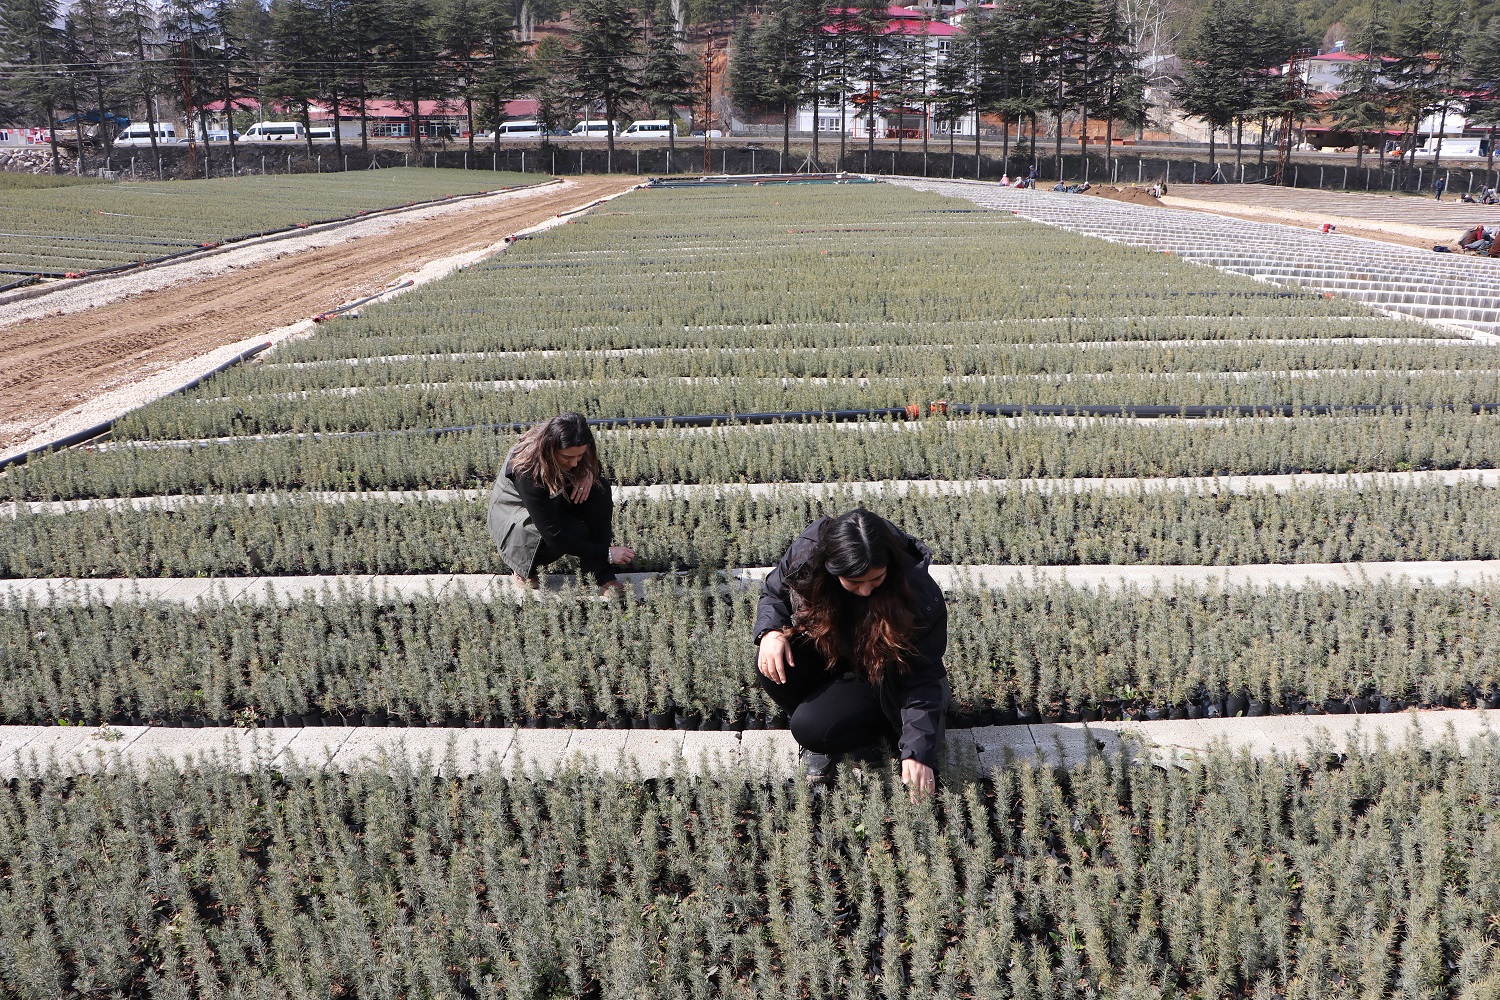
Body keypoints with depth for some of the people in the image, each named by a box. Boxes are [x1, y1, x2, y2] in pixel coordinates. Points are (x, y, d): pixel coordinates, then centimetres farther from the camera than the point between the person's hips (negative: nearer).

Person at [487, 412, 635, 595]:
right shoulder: (526, 471, -37)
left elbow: (593, 463, 5)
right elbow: (553, 535, -35)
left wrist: (588, 472, -22)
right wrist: (607, 554, -32)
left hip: (553, 504, 6)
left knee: (599, 489, -21)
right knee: (574, 531, -33)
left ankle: (602, 575, -20)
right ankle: (523, 566, -4)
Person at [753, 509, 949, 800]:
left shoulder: (920, 597, -33)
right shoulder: (808, 552, -24)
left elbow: (922, 680, -25)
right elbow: (774, 593, -2)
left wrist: (917, 753, -34)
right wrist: (770, 631, -24)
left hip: (881, 680, -5)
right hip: (827, 654, 5)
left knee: (811, 730, -27)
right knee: (773, 666, -27)